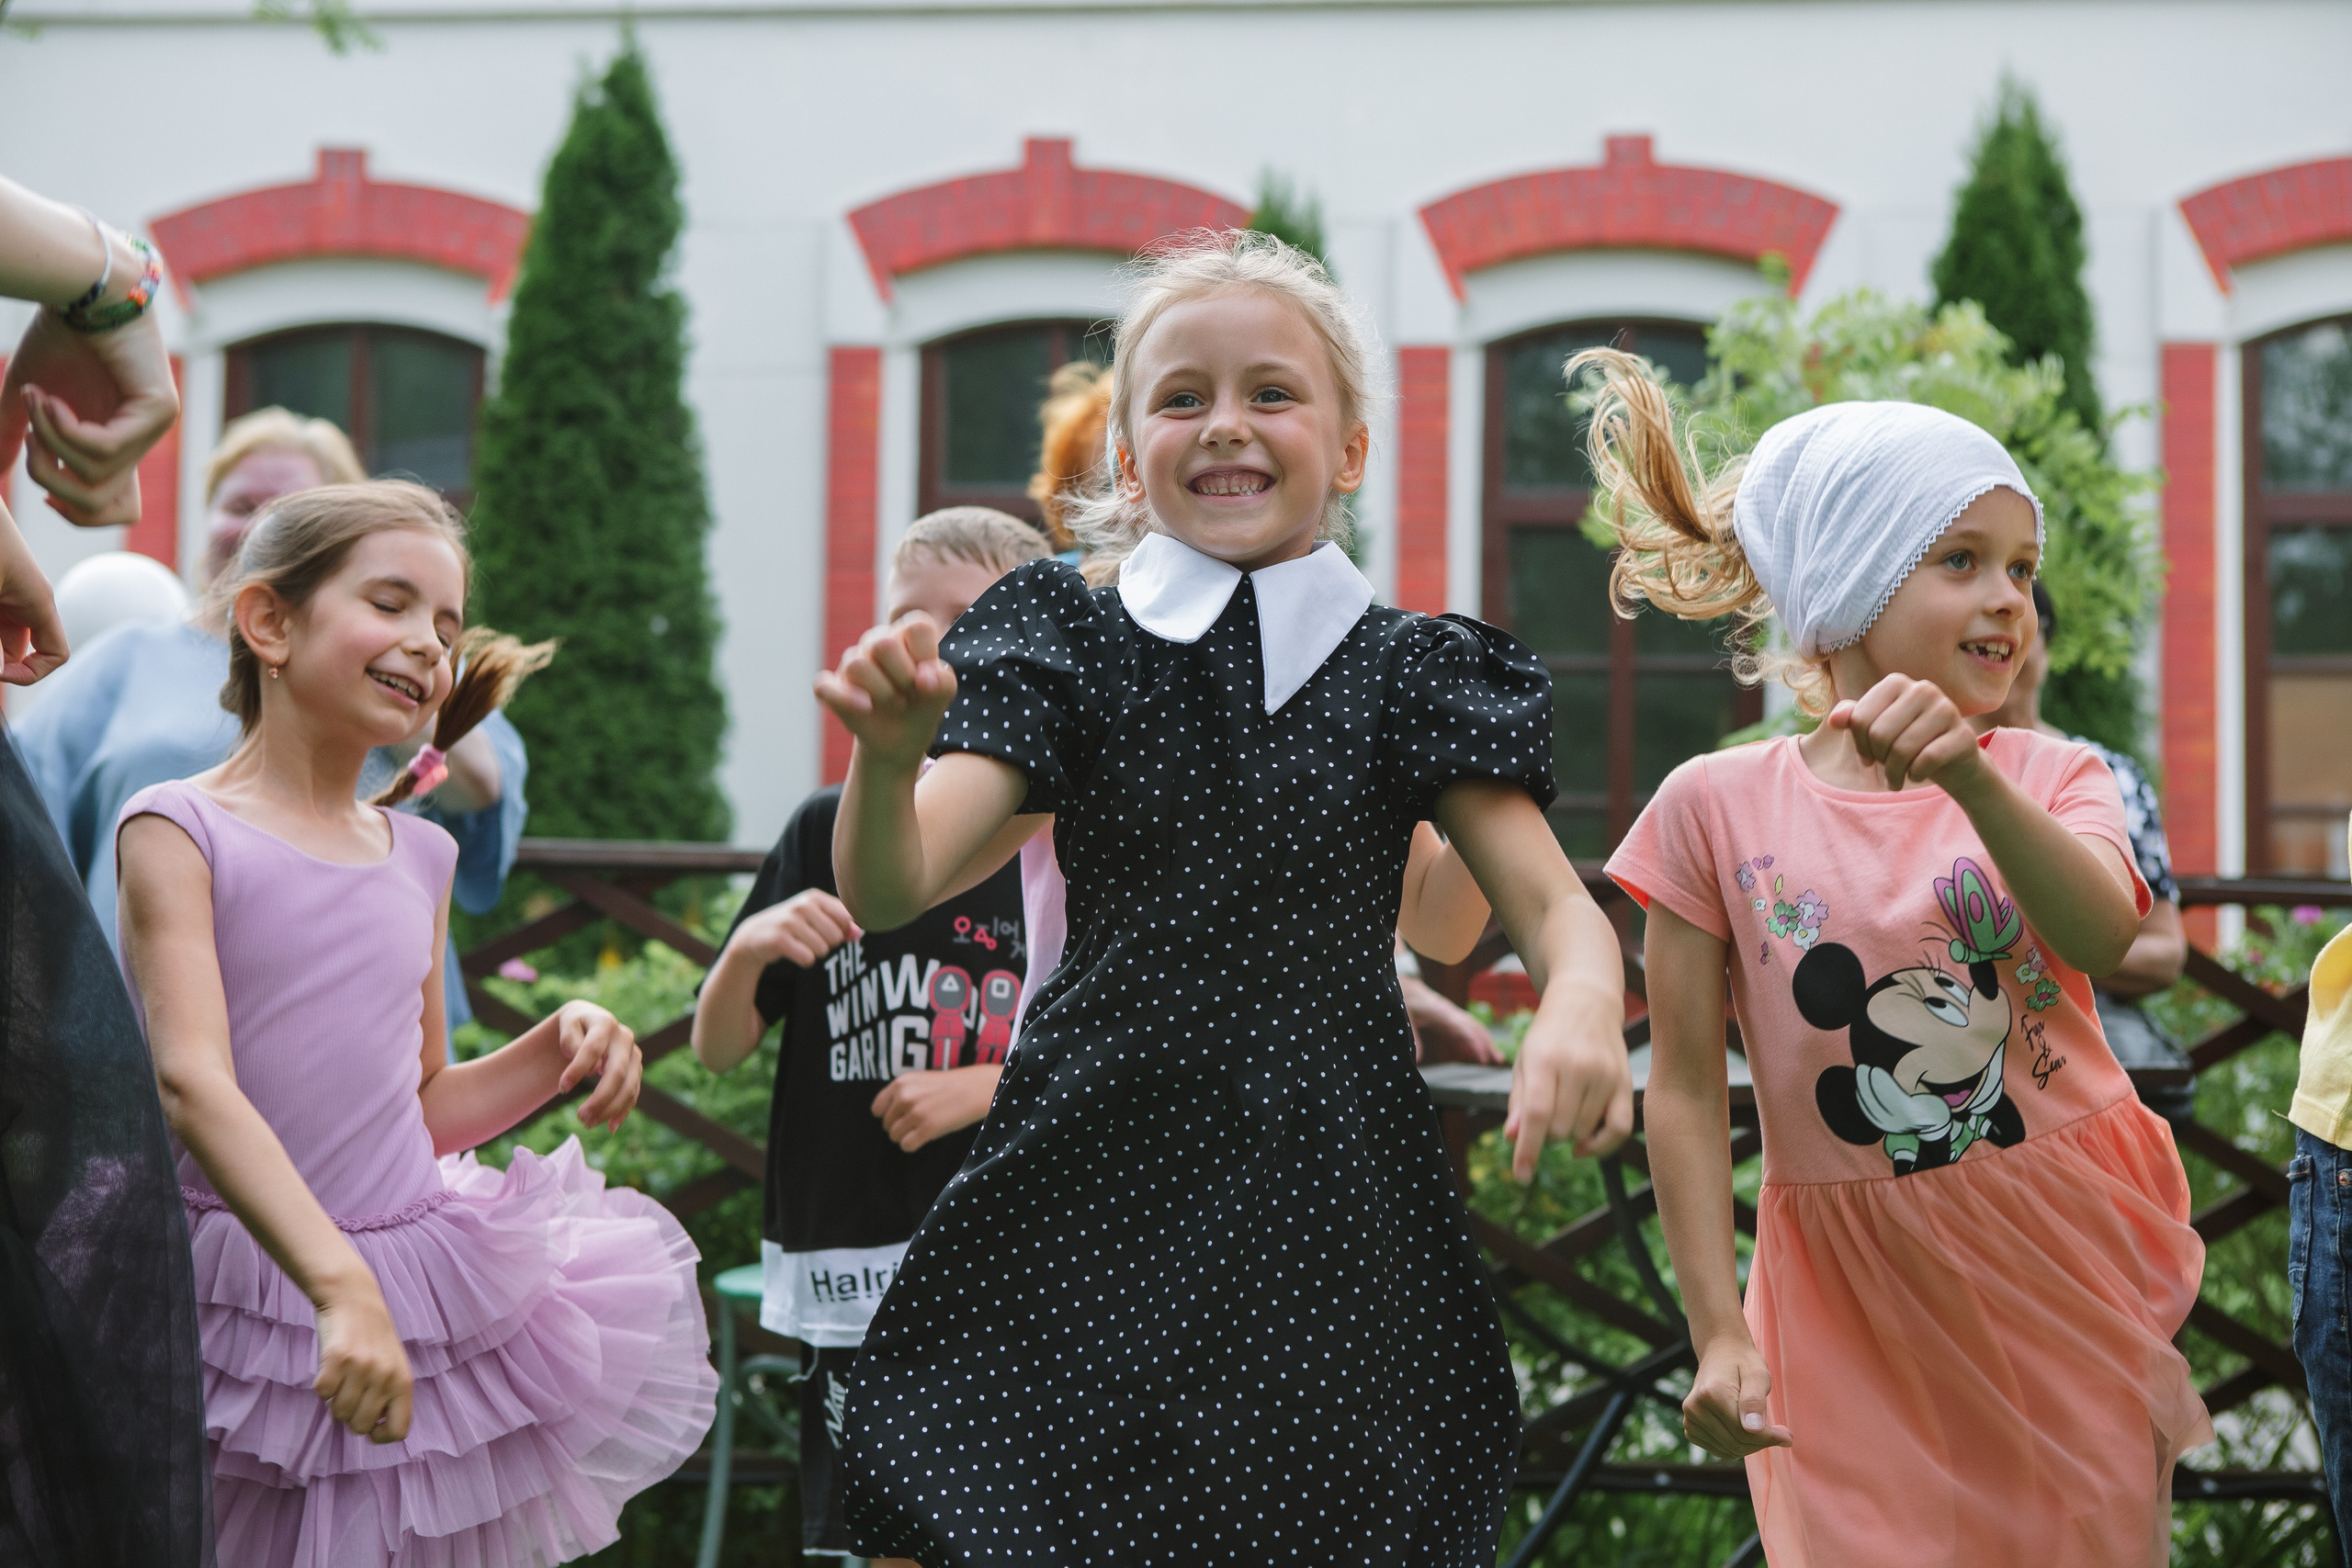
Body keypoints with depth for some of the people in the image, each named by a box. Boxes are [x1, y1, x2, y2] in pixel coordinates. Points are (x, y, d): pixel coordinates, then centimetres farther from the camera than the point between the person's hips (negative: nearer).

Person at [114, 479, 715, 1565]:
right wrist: (339, 1285, -33)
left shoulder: (420, 857, 10)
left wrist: (560, 1048, 1)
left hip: (429, 1289, 5)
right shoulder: (180, 831, -8)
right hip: (260, 1295, -5)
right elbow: (193, 1085, -21)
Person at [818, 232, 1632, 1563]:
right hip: (1094, 1194, 0)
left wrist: (1581, 1004, -27)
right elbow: (888, 891, -6)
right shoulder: (1073, 652, 4)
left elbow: (1553, 903, -3)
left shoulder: (1407, 676, 5)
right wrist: (891, 757, -29)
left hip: (1322, 1211, 0)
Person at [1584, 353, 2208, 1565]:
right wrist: (1719, 1331, -10)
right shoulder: (1719, 808, -6)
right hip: (1857, 1310, -2)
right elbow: (1687, 1090, -5)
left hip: (2072, 1281, 2)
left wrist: (1972, 781, -42)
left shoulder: (2049, 778, -2)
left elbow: (2103, 937, -25)